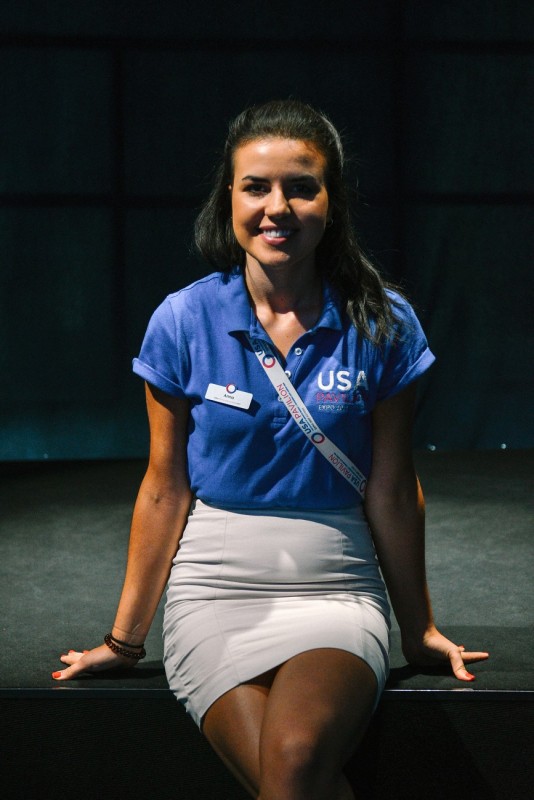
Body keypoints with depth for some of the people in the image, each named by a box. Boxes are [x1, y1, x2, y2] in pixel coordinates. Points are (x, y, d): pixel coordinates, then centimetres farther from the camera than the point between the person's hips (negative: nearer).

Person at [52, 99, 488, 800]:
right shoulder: (182, 322, -1)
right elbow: (165, 489, 5)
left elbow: (392, 490, 6)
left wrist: (420, 629, 13)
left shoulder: (382, 323, -1)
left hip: (337, 591, 0)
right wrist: (125, 638, 9)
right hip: (214, 590, 0)